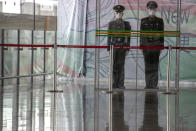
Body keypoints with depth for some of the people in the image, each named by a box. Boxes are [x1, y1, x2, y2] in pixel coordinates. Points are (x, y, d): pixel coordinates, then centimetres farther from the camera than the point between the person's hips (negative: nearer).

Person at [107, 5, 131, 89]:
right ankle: (114, 84, 4)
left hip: (122, 46, 0)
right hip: (113, 46, 0)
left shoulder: (126, 24, 2)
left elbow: (128, 37, 3)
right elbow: (109, 36, 4)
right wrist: (108, 49, -1)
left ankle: (120, 84, 4)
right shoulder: (111, 24, 3)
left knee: (121, 66, -1)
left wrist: (127, 49, -3)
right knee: (114, 66, -2)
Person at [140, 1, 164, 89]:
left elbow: (162, 34, 4)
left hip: (156, 45, -1)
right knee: (148, 65, 1)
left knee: (155, 65, -2)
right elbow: (141, 34, 6)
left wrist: (161, 46, -1)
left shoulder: (159, 21, 4)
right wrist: (141, 46, 0)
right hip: (146, 45, 1)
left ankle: (154, 84, 2)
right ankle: (148, 84, 5)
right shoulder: (144, 21, 5)